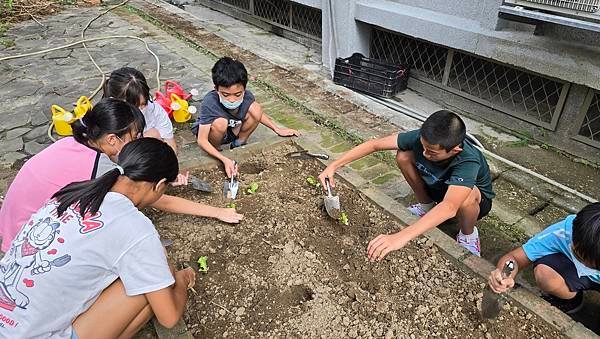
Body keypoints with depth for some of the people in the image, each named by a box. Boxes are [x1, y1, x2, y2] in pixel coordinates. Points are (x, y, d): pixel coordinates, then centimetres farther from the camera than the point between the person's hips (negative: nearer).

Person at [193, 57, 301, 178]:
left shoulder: (246, 96, -24)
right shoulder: (209, 103, -37)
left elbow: (258, 113, 1)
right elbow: (202, 140, -34)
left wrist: (277, 130, -2)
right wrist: (225, 160, -45)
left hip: (232, 130, 4)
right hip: (209, 132, -4)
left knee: (255, 109, -20)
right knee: (220, 122, -38)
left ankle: (239, 143, 2)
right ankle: (215, 151, -7)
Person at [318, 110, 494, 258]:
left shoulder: (468, 161, -43)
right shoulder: (422, 137, -29)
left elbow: (449, 207, -58)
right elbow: (374, 144, -23)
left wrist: (401, 237, -69)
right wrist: (333, 165, -32)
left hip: (474, 201, -4)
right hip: (437, 186, 4)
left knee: (467, 196, -42)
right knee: (403, 156, -21)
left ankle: (468, 235, -6)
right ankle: (426, 206, 4)